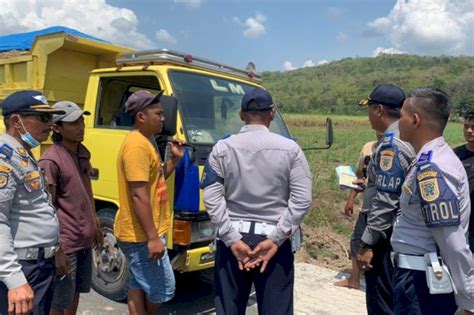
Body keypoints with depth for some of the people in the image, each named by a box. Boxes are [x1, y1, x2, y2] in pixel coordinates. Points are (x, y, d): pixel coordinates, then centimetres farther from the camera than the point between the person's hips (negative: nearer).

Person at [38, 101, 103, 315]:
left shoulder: (83, 153, 8)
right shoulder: (50, 161, -18)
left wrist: (96, 225, 18)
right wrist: (56, 249, -19)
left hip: (85, 240, 8)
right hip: (66, 243, -8)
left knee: (76, 293, 21)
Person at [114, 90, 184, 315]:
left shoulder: (144, 142, 13)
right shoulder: (137, 145, -19)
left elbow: (155, 180, 22)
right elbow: (139, 195, -24)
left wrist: (174, 159, 9)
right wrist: (153, 237, -24)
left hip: (142, 233, 10)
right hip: (141, 235, -10)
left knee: (139, 285, 16)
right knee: (163, 287, 1)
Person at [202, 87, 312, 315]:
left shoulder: (222, 149, -1)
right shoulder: (289, 149, -2)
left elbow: (212, 199, -7)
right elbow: (302, 200, -8)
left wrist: (232, 239, -7)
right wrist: (276, 239, -9)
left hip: (233, 238, 1)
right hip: (273, 239, -1)